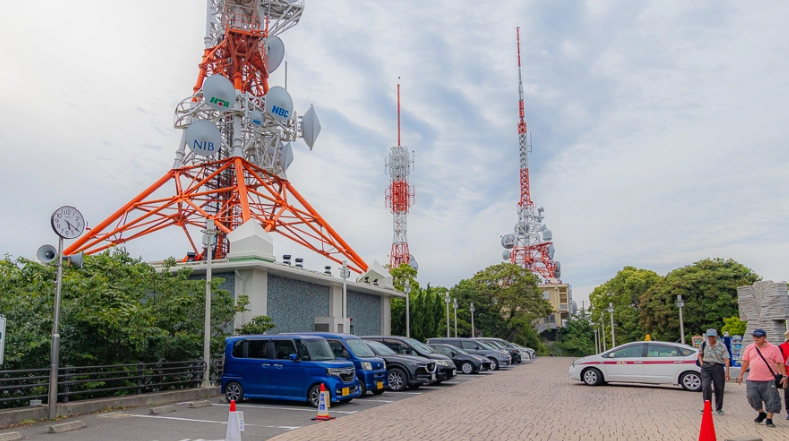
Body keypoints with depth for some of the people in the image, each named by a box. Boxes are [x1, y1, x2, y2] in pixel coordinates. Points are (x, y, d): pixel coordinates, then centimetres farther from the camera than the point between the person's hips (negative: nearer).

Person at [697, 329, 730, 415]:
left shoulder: (722, 346, -4)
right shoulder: (704, 344, 5)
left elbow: (726, 359, -9)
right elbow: (700, 354, 22)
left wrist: (727, 372, -18)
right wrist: (701, 363, 6)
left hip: (718, 368, -1)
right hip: (706, 367, 1)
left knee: (719, 389, 6)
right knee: (705, 387, -12)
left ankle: (718, 408, 23)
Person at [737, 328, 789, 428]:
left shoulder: (774, 349, -2)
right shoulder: (749, 348, 6)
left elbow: (780, 363, -1)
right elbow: (745, 362, 11)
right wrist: (741, 375, 10)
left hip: (769, 380, -2)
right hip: (752, 380, 3)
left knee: (771, 399, 0)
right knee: (752, 397, 3)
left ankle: (769, 419, 14)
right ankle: (761, 413, 28)